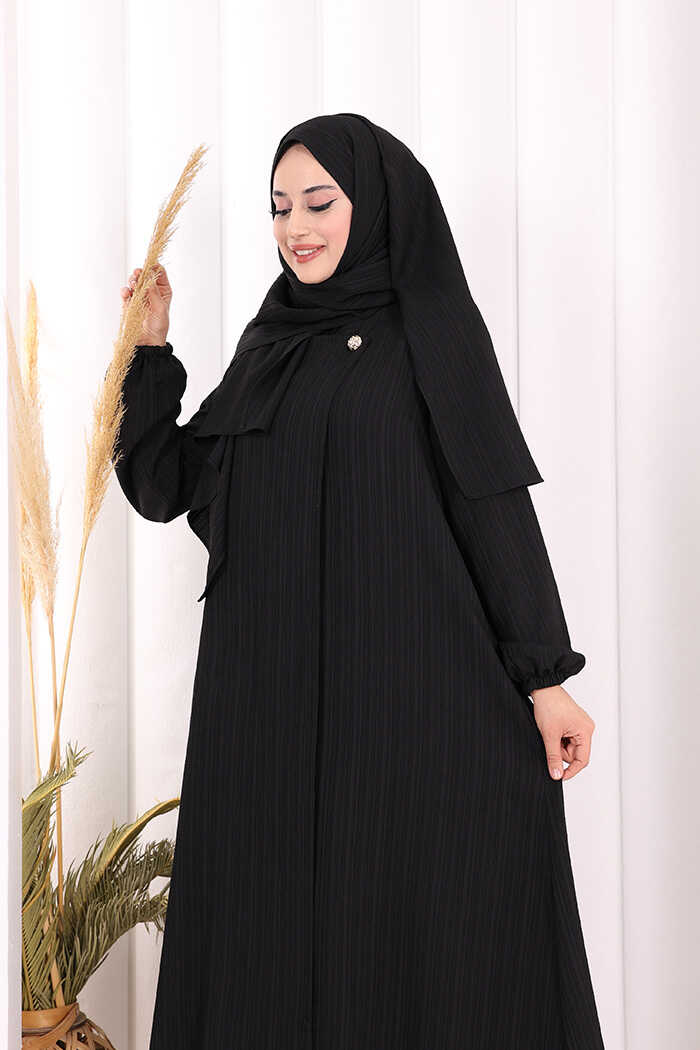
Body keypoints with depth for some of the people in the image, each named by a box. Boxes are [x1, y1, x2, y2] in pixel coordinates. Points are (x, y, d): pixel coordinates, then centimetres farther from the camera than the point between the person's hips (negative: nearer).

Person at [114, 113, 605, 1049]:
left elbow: (496, 500, -5)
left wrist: (545, 674, -10)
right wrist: (151, 353, 3)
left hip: (408, 680, -5)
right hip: (276, 688, 5)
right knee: (279, 920, 5)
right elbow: (169, 484, 13)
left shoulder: (431, 329, 1)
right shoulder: (270, 345, 16)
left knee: (415, 923, -3)